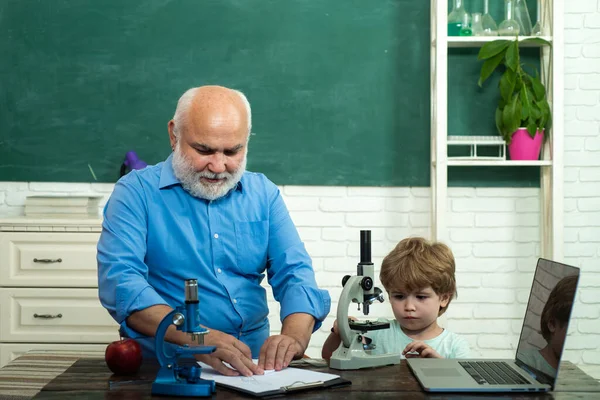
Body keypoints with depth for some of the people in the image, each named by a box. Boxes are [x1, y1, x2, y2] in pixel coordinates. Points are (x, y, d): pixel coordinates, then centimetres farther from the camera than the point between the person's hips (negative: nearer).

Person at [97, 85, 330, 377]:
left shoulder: (264, 194, 10)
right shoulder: (136, 191, -3)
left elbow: (294, 274, 4)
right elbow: (118, 280, -16)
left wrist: (294, 337, -19)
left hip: (254, 362, 3)